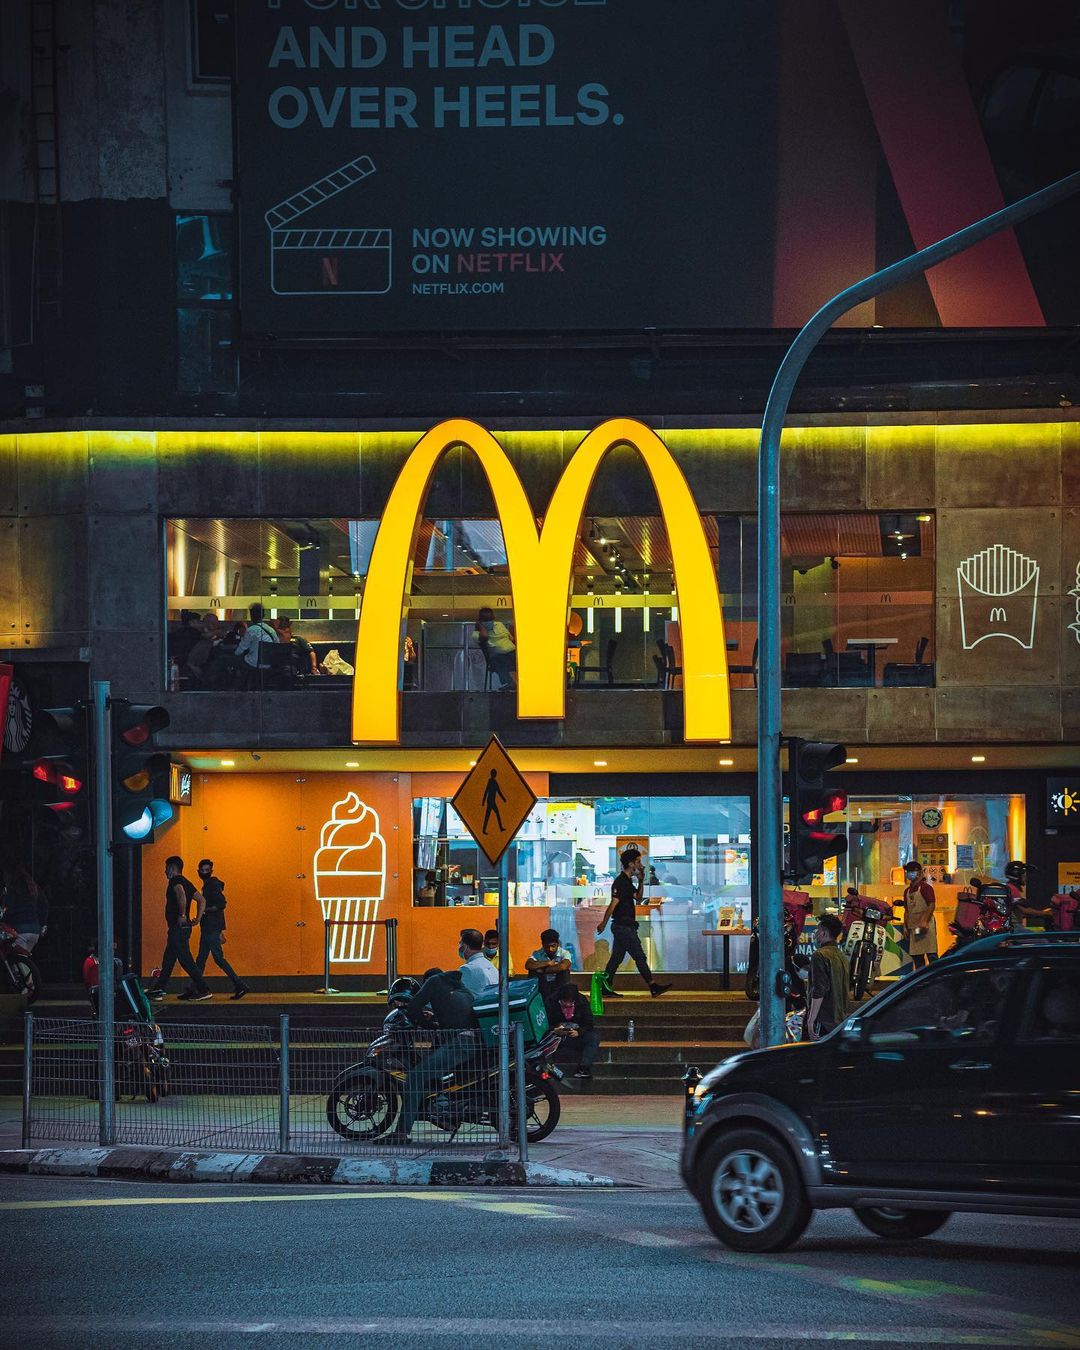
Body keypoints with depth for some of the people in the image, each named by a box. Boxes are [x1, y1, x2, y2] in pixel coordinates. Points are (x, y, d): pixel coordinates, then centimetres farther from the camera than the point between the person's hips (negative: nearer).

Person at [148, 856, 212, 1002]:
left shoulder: (175, 881, -12)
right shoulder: (186, 883, 17)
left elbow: (181, 894, -33)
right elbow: (201, 900, 21)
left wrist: (182, 915, -26)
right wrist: (198, 918, 13)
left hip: (178, 928, -10)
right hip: (183, 928, 10)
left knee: (186, 960, -9)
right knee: (168, 960, 15)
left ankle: (204, 991, -11)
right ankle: (158, 990, 20)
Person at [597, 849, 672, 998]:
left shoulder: (627, 881, 16)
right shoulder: (621, 882, -16)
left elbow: (638, 898, 24)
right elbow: (613, 903, -20)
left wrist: (641, 881, 10)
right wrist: (603, 923, -23)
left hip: (622, 926, 10)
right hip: (624, 926, -10)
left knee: (617, 958, 10)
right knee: (640, 957, -7)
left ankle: (605, 987, 11)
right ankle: (653, 987, -6)